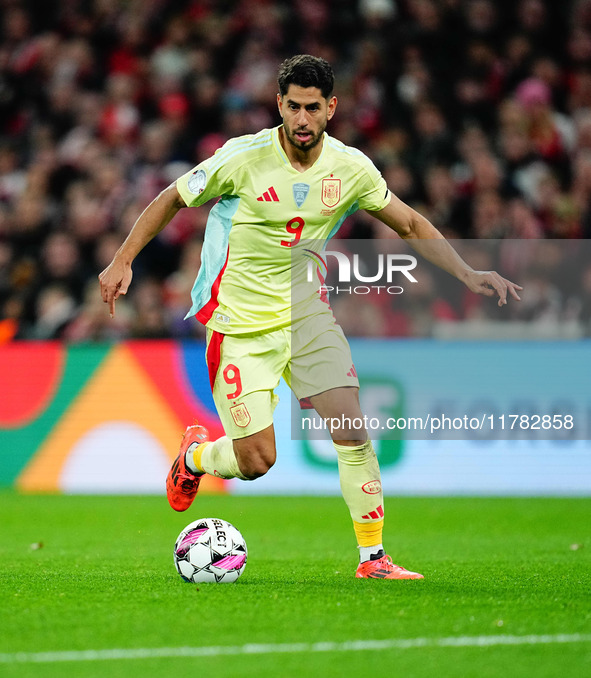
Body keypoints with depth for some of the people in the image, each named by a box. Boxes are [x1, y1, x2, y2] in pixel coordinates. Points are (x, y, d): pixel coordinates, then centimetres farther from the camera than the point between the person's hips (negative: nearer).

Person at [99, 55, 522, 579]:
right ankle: (195, 454, 30)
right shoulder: (243, 158, -16)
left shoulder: (350, 168, -6)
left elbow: (411, 225, 6)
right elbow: (172, 200, -2)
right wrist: (123, 260, -5)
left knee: (351, 430, -12)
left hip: (304, 311, 3)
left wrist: (467, 273, -4)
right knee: (256, 462, -6)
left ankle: (373, 558, -1)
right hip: (239, 324, -3)